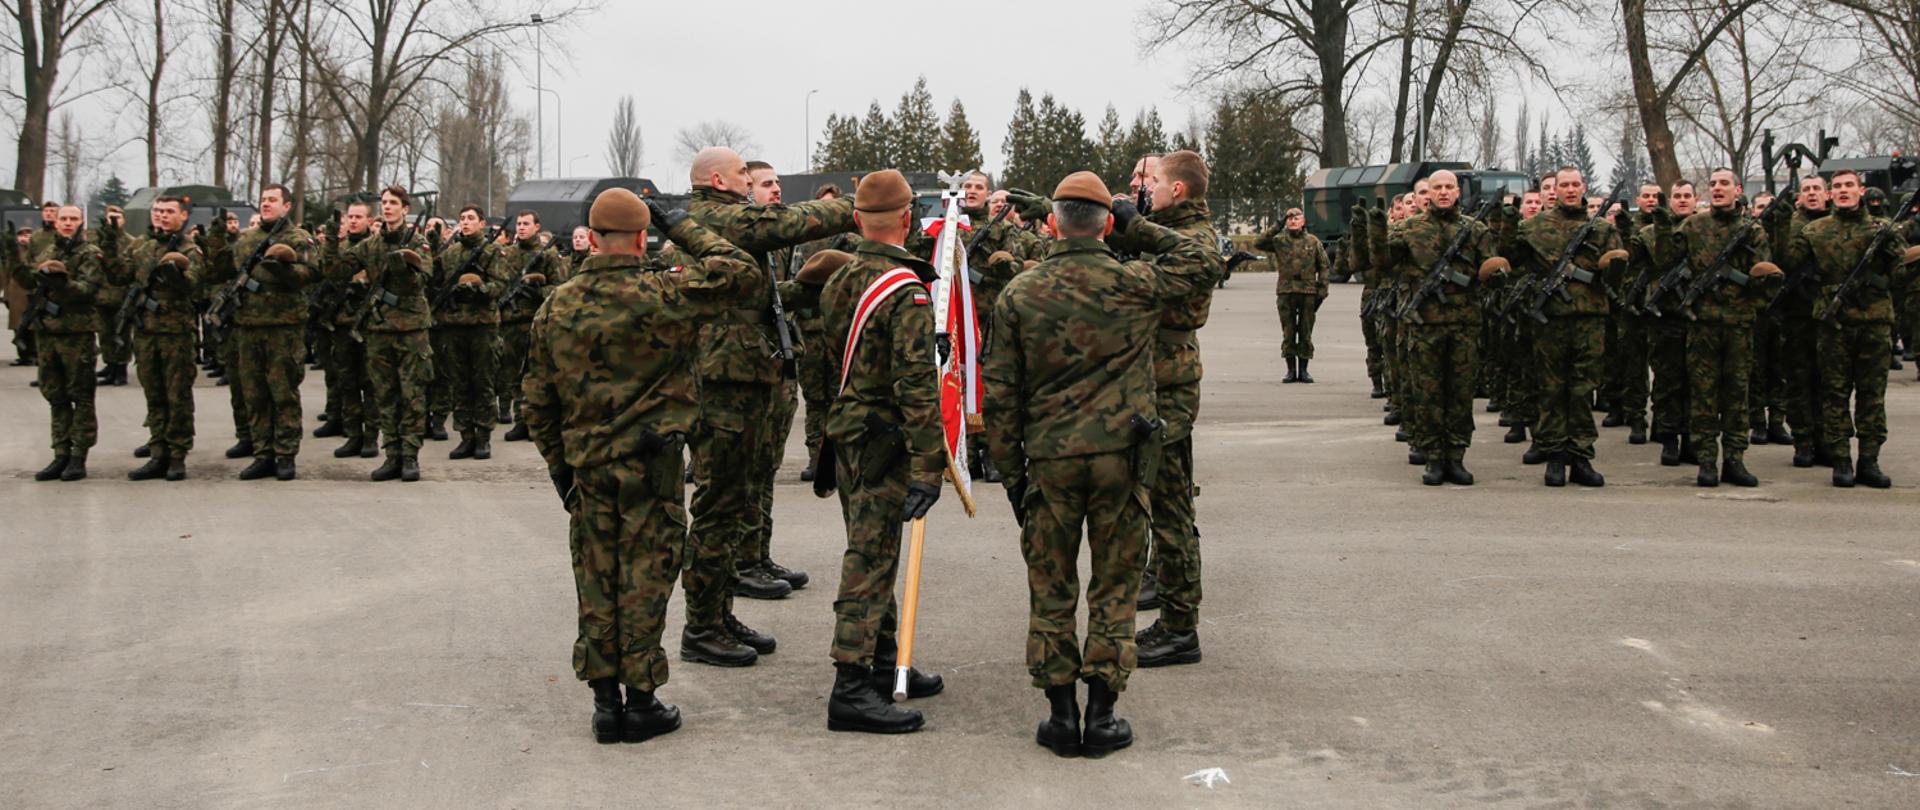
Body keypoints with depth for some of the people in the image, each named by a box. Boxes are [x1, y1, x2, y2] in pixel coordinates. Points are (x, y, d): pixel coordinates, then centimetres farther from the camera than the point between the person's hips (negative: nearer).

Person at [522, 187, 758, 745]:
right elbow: (738, 270, -6)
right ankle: (641, 702, 9)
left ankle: (605, 701, 17)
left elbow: (537, 399, 8)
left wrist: (558, 462, 18)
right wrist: (682, 228, 4)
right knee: (644, 580, 3)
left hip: (585, 464, 4)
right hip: (651, 464, -4)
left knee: (596, 582, 11)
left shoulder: (555, 307, 3)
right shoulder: (661, 295, -13)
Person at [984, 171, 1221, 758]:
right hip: (1121, 455, -1)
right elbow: (1203, 265, 13)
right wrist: (1139, 228, 11)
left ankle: (1061, 714, 15)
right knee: (1114, 588, 10)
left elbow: (1001, 393, 1)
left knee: (1051, 589, 12)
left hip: (1049, 460, 1)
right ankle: (1101, 716, 12)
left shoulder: (1019, 295, -1)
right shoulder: (1135, 286, -5)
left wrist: (1011, 469, 10)